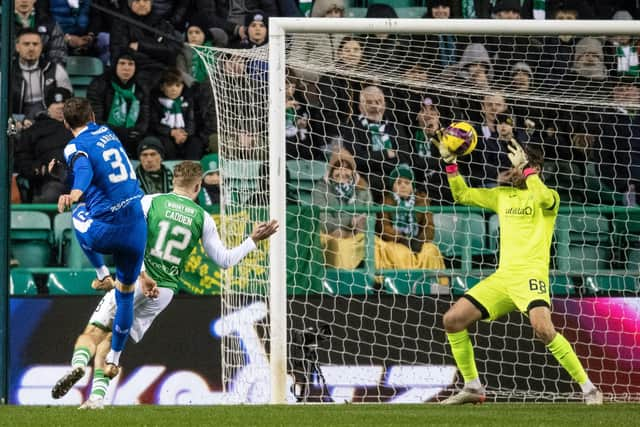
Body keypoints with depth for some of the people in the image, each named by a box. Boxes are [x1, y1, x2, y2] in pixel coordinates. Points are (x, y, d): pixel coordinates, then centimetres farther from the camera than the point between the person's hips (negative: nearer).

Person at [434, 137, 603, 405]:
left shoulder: (548, 197, 0)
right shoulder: (502, 195, 18)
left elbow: (544, 198, -25)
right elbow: (463, 195, 19)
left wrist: (526, 169, -23)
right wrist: (450, 164, 7)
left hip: (531, 275, -7)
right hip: (502, 277, 7)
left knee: (543, 329, -30)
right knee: (452, 320, 2)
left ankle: (588, 387, -19)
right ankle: (473, 388, 13)